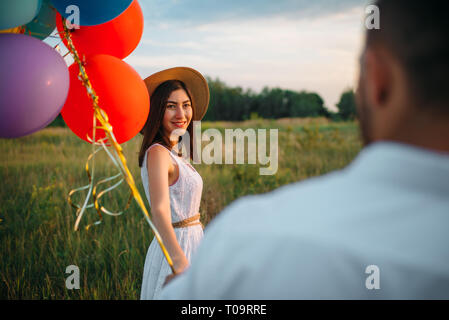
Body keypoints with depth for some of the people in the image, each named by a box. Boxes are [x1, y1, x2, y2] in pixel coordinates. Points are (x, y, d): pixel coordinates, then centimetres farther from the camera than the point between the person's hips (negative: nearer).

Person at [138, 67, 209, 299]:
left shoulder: (175, 153, 10)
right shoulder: (157, 154, -19)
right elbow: (159, 211, -33)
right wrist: (180, 261, -45)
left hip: (191, 244, 10)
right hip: (177, 250, -10)